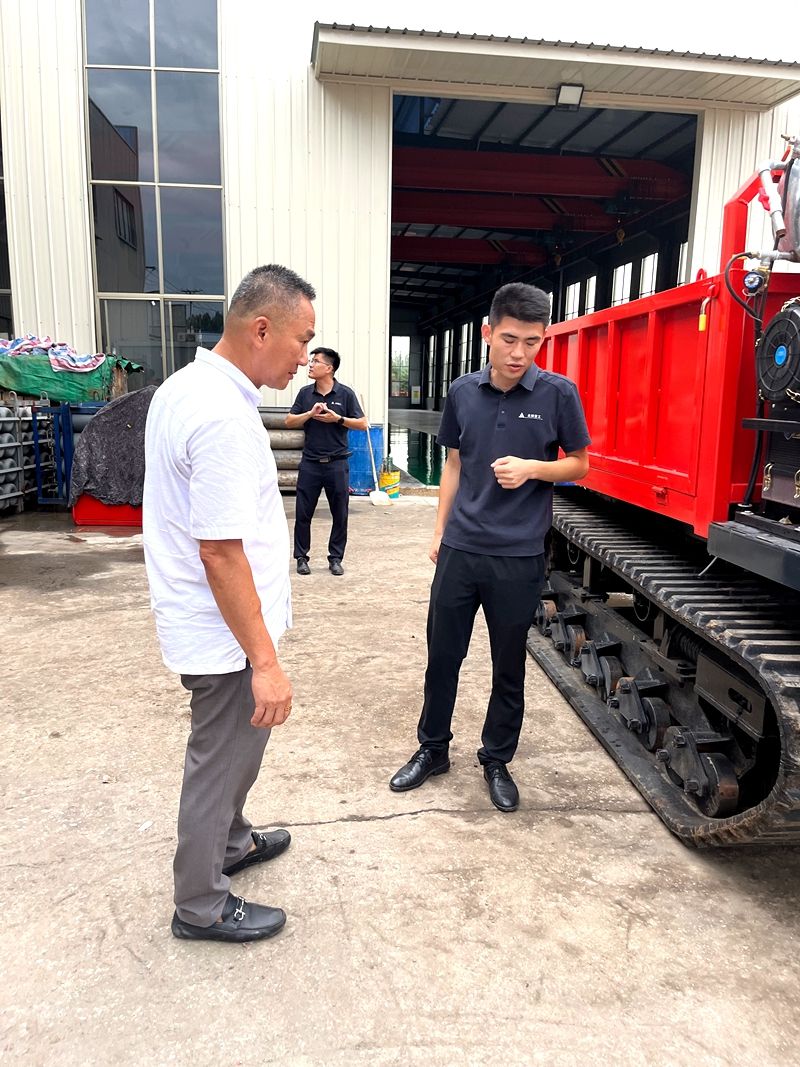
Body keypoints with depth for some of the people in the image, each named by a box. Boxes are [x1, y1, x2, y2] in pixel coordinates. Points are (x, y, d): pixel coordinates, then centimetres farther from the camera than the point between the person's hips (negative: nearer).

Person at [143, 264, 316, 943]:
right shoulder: (224, 416, -27)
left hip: (201, 621, 10)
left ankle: (230, 842, 49)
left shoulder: (183, 387, 6)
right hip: (226, 633, -10)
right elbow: (221, 553, -29)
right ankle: (201, 906, 30)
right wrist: (265, 662, -23)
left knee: (233, 747, 27)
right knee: (221, 764, 9)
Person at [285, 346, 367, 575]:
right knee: (303, 513, 4)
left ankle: (335, 558, 18)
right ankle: (301, 557, 18)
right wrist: (311, 413, -11)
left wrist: (338, 419, -13)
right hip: (310, 462, 2)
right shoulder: (305, 393, 5)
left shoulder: (345, 394, -2)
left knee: (340, 515, 5)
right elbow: (290, 422, 5)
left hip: (337, 463, -1)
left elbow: (362, 424, -1)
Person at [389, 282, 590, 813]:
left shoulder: (558, 393, -6)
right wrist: (440, 532, 10)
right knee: (443, 656, 12)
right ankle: (433, 750, 33)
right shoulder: (463, 392, 2)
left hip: (519, 556, -2)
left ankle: (497, 761, 32)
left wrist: (532, 469, -17)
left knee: (509, 668, 11)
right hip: (460, 550, 3)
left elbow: (579, 464, 2)